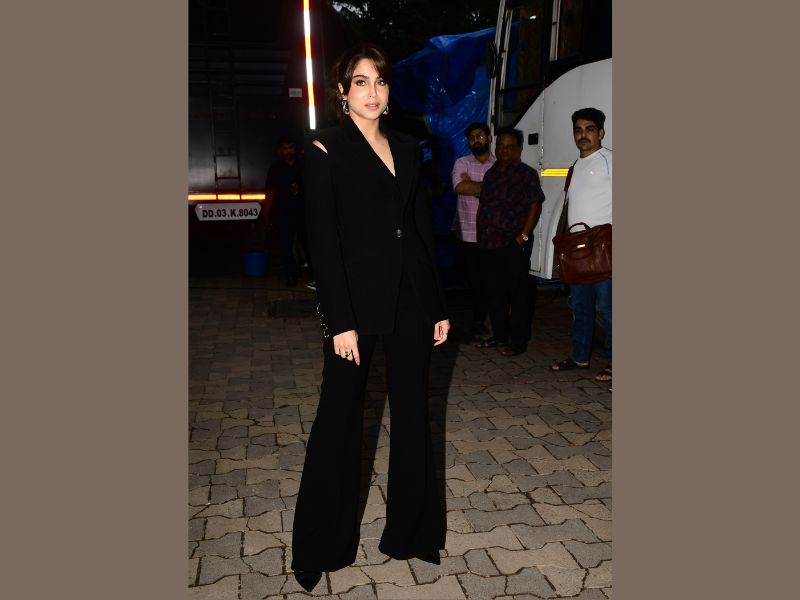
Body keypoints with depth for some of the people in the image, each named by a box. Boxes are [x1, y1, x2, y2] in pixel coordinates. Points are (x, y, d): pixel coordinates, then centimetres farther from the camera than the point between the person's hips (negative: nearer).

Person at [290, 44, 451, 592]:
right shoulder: (326, 149, -2)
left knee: (413, 412, 12)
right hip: (356, 297, -5)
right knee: (341, 414, 5)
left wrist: (439, 305, 9)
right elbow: (323, 239, -10)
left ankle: (413, 531, 30)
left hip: (411, 298, 5)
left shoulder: (407, 149, 12)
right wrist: (340, 321, -15)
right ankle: (326, 543, 24)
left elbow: (424, 230, 12)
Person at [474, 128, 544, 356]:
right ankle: (499, 336, 26)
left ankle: (518, 341, 7)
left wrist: (524, 236, -15)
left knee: (518, 293, -1)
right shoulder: (490, 174, 17)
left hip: (514, 244, -6)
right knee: (494, 292, 13)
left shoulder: (526, 174, -1)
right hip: (489, 244, 7)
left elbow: (535, 205, -7)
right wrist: (481, 234, 11)